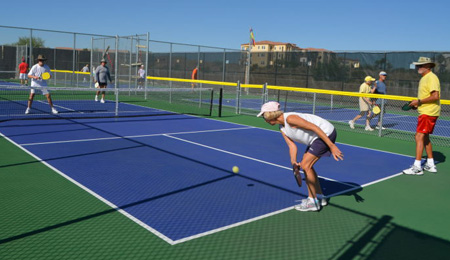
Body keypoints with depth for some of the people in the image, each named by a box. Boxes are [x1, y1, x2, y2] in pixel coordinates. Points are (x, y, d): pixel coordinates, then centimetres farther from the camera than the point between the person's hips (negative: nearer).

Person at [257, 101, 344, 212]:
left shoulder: (290, 118, -24)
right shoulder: (282, 129, 6)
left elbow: (315, 128, -27)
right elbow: (292, 146, 2)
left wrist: (332, 146, -29)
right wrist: (294, 162, -17)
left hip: (326, 133, -10)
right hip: (316, 138, 10)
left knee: (305, 165, -11)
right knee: (306, 164, 15)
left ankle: (313, 202, 1)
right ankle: (319, 197, 27)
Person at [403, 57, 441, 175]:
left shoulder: (431, 78, -14)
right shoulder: (423, 78, 17)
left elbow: (435, 96, -22)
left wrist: (419, 101, -17)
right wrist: (417, 103, 11)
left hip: (428, 112, -11)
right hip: (425, 112, 11)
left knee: (419, 137, -13)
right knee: (425, 138, 15)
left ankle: (417, 167, -13)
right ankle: (430, 165, 24)